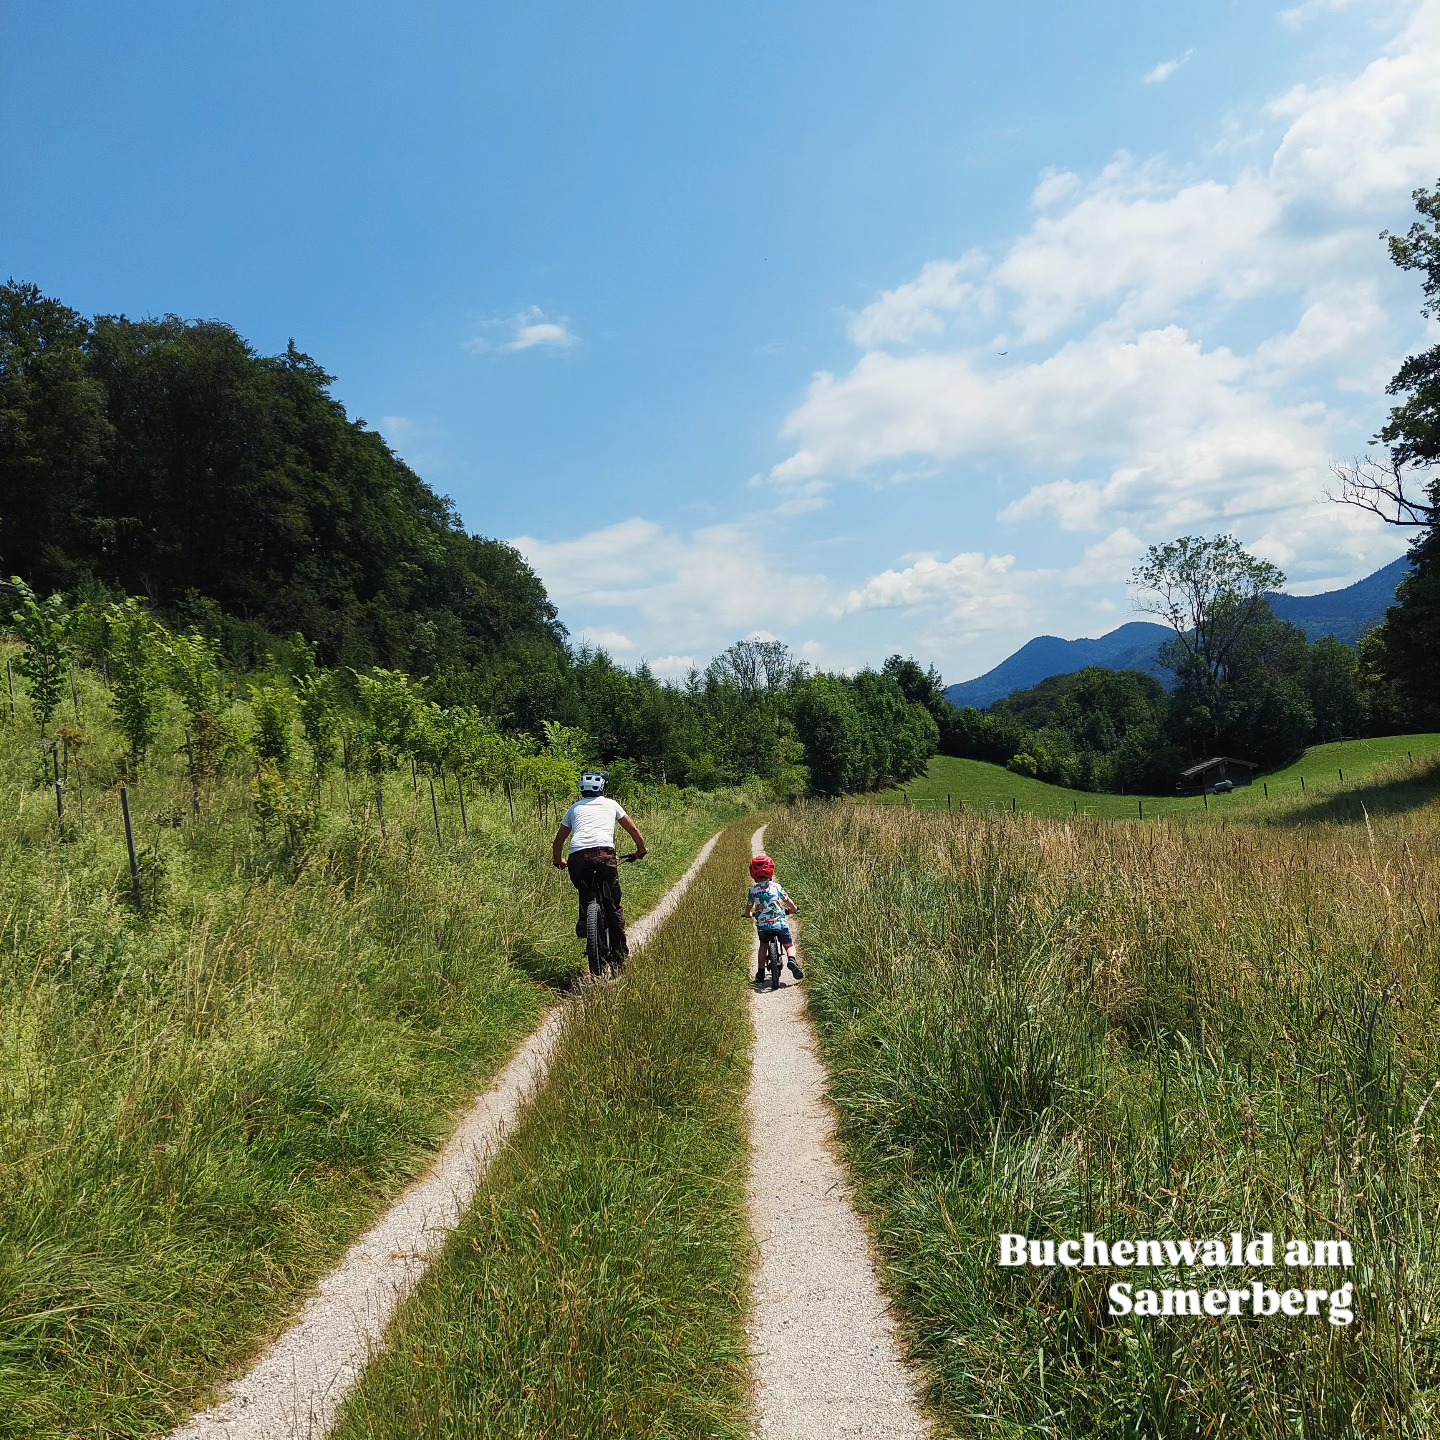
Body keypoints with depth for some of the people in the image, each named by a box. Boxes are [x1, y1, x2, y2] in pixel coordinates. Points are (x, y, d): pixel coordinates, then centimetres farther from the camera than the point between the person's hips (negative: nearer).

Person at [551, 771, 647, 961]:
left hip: (577, 856, 2)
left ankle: (583, 922, 14)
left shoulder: (575, 808, 29)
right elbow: (633, 829, 30)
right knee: (613, 906, 9)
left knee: (585, 893, 33)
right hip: (604, 853, -2)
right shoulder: (611, 804, 27)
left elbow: (558, 841, 32)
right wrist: (641, 849, 47)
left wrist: (557, 860, 50)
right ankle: (620, 953, 7)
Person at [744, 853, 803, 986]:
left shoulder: (753, 889, 2)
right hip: (780, 923, -1)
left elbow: (749, 907, 9)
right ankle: (791, 960, -17)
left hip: (762, 925, 1)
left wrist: (748, 915, 33)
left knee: (762, 946, 25)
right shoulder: (776, 886, 1)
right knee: (789, 945, 14)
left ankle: (760, 972, 21)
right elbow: (789, 902, 7)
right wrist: (792, 909, 30)